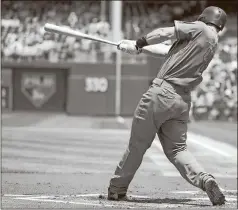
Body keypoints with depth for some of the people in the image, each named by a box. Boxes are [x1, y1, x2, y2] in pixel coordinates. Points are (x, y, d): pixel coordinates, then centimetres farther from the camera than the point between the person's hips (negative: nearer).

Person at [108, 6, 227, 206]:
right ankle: (204, 179, -13)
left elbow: (165, 33, -6)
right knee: (177, 149, 11)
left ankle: (117, 188, 15)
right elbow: (168, 50, 21)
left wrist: (140, 43, 10)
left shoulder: (198, 28, -1)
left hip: (162, 92, -6)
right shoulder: (213, 44, 18)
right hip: (183, 101, 6)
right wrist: (139, 48, 22)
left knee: (137, 144, 5)